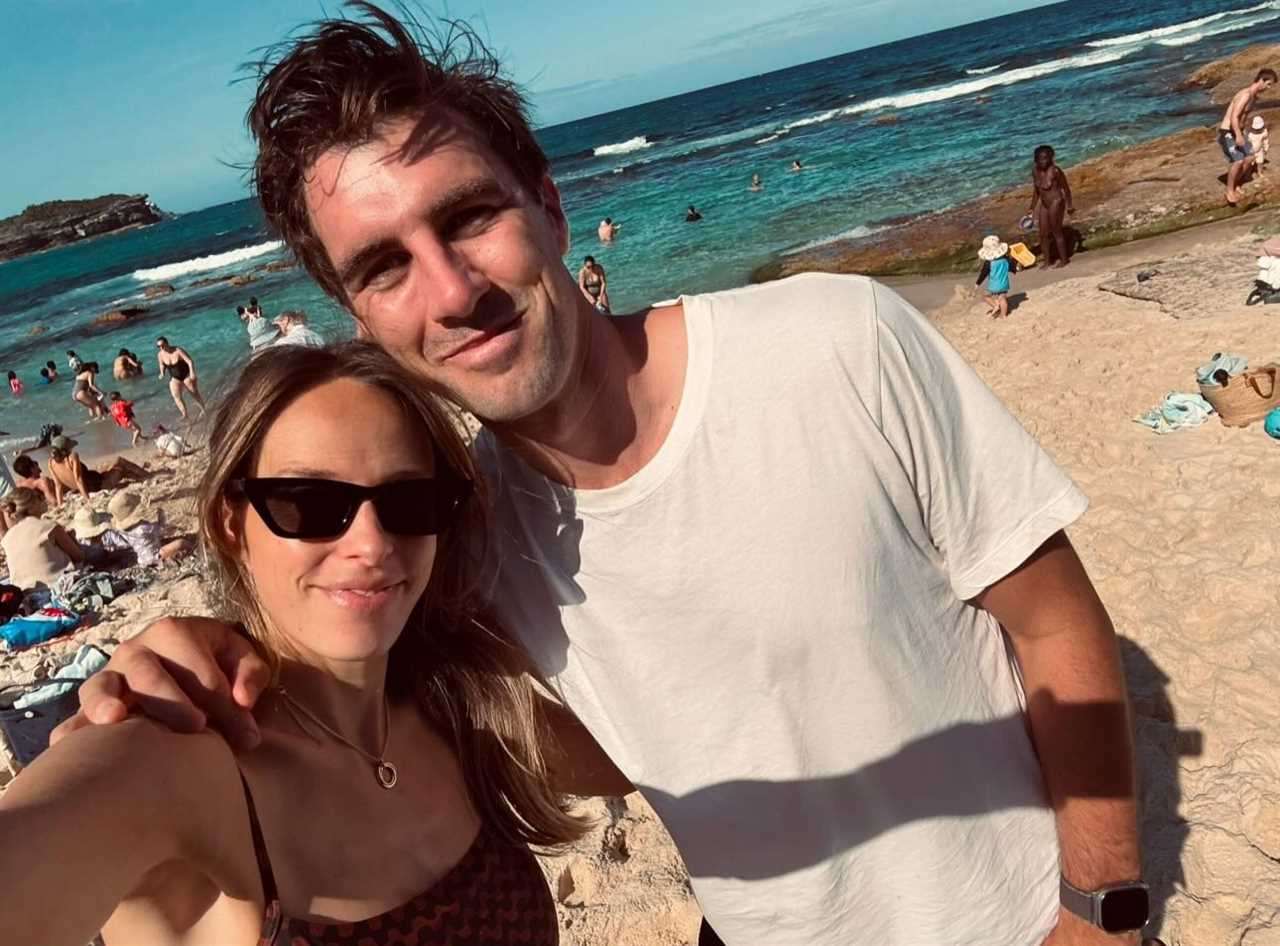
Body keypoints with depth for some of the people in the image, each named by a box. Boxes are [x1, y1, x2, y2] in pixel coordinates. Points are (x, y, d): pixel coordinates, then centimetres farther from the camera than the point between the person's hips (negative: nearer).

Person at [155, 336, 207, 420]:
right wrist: (162, 373, -15)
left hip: (187, 375, -4)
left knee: (195, 394, 11)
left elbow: (190, 362, -27)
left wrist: (192, 373, -40)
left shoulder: (179, 351, -25)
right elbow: (162, 365, 6)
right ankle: (184, 415, -13)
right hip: (175, 378, 4)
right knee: (176, 396, -15)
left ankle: (203, 409, 35)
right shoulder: (160, 354, -11)